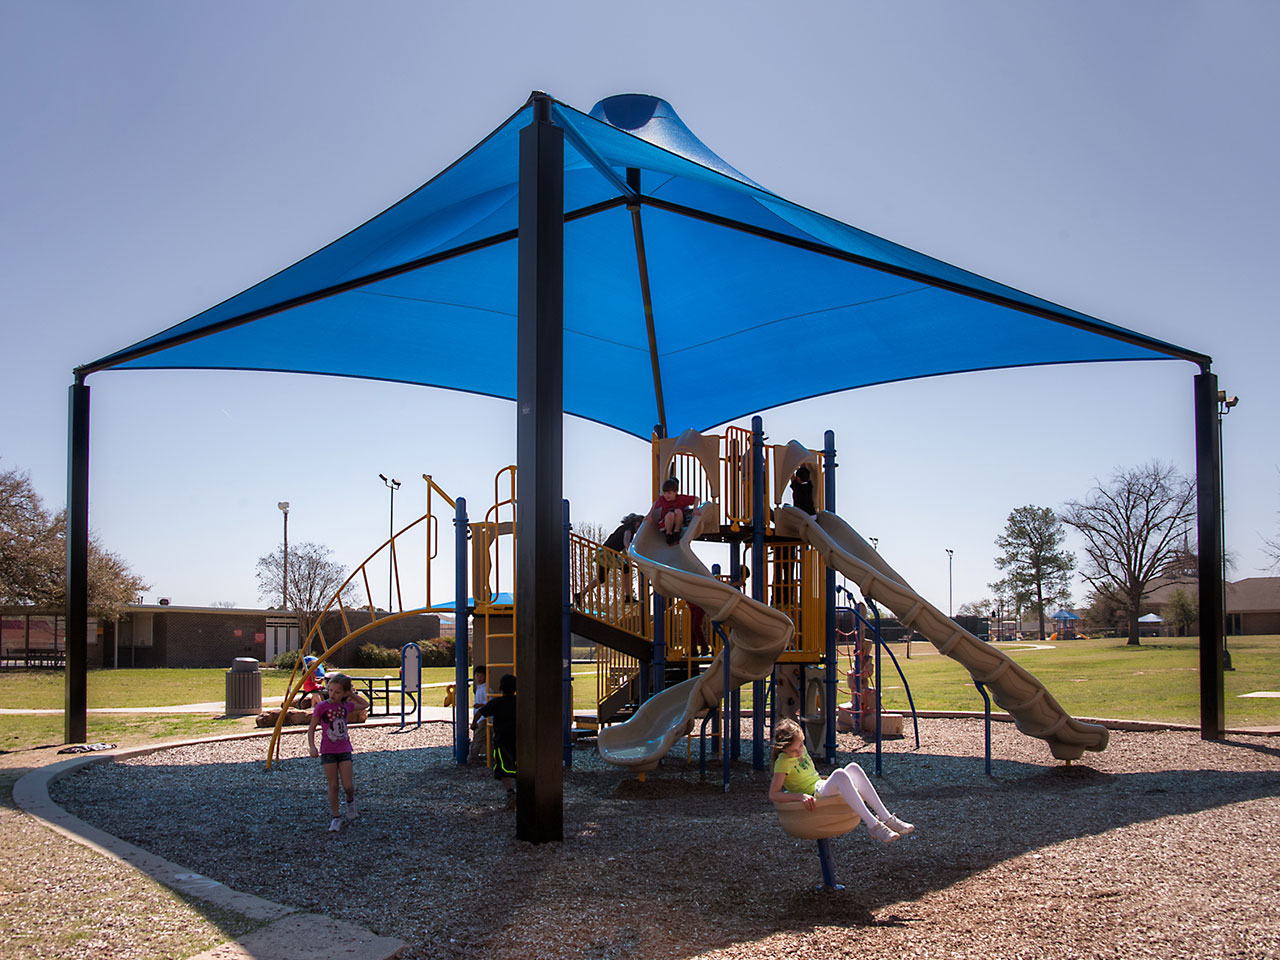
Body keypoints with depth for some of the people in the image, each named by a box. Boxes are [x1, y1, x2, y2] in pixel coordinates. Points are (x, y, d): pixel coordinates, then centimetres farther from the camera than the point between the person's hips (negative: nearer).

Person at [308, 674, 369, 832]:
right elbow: (311, 729, -3)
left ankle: (350, 800, 30)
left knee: (347, 786, -3)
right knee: (333, 785, -1)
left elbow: (365, 705, 20)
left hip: (344, 750, 2)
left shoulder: (346, 706, 3)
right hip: (328, 751, -2)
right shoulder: (321, 707, -7)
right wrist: (312, 746, -15)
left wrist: (351, 694, 9)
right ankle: (335, 818, 10)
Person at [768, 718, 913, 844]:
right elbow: (773, 795, -19)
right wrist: (801, 796, -29)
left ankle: (886, 818, -22)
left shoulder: (802, 749, 13)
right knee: (839, 774, -33)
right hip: (812, 799, -8)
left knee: (853, 768, -16)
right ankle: (872, 824, -38)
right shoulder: (783, 762, -11)